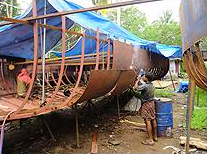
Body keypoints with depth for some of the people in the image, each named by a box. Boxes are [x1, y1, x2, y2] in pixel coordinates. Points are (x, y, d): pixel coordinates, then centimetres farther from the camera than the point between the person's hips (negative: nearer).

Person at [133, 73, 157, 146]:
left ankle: (150, 140, 0)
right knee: (153, 120, 16)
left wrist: (138, 80, -9)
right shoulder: (152, 85, 7)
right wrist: (139, 80, 13)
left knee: (148, 121, -5)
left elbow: (135, 88, -20)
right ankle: (155, 136, 29)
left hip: (146, 104, -9)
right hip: (151, 103, 9)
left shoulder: (145, 86, -20)